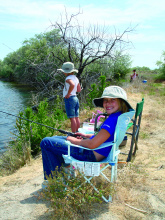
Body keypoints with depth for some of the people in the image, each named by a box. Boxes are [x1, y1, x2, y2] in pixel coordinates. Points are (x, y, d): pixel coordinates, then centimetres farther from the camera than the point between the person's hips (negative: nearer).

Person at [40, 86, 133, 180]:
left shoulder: (113, 119, -26)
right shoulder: (117, 116, 4)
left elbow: (92, 144, -30)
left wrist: (74, 140, -14)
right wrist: (86, 135, 10)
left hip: (91, 156, -10)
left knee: (46, 142, -7)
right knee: (55, 139, 23)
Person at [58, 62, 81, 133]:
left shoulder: (68, 78, -12)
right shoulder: (76, 78, 13)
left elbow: (72, 85, -33)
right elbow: (79, 90, 17)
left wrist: (68, 94, -22)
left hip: (69, 99, -9)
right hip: (75, 98, 9)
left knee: (72, 118, -6)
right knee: (76, 117, 13)